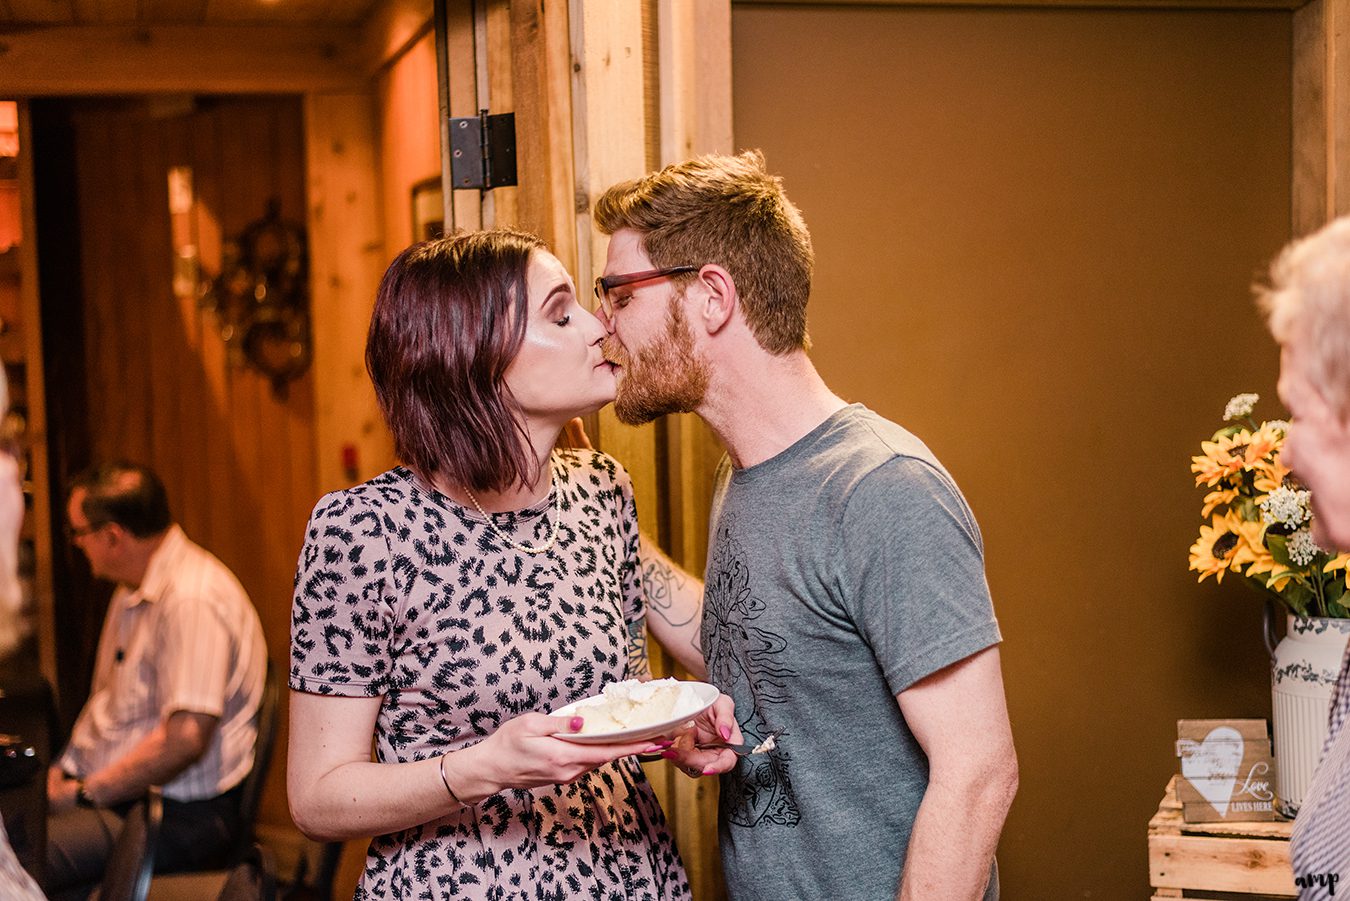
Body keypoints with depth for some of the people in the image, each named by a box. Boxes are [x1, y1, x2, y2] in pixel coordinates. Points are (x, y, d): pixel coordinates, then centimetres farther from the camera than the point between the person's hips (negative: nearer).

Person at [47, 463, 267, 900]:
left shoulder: (192, 599, -17)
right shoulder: (131, 593, 17)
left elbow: (186, 739, -24)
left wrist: (81, 794, -15)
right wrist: (61, 772, 7)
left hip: (183, 815, -10)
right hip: (107, 789, 10)